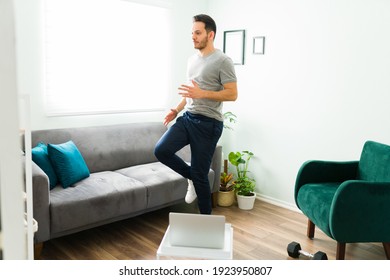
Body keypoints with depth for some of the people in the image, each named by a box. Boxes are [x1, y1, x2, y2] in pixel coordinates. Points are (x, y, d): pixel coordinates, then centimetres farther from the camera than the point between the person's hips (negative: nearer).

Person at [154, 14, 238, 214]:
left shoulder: (222, 61, -11)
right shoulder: (192, 59, 14)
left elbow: (232, 94, -15)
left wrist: (203, 94, -25)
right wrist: (176, 109, 11)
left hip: (208, 123, -7)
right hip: (187, 118, 7)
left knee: (200, 174, -1)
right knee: (161, 150, -9)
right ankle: (192, 177, 16)